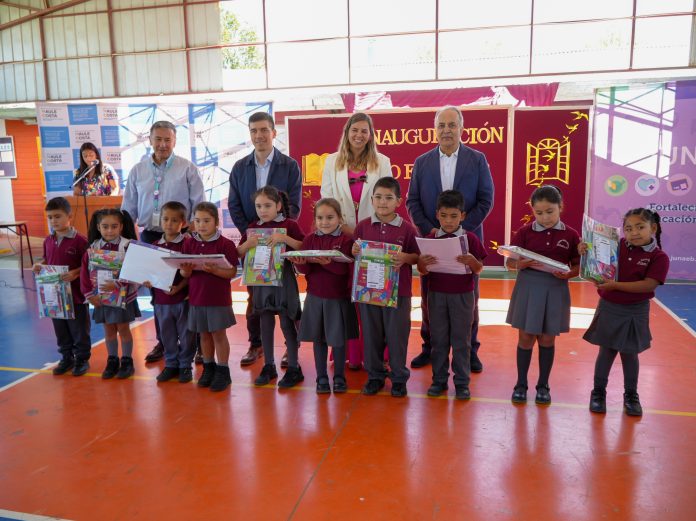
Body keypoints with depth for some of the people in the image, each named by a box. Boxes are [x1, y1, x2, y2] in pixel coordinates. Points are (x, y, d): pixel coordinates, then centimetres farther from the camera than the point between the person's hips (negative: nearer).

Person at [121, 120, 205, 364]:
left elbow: (199, 205, -4)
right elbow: (128, 207, 11)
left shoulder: (187, 169, -3)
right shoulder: (138, 171, 8)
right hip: (149, 236, 4)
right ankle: (163, 342, 23)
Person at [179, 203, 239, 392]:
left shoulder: (225, 244, -10)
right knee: (204, 334, 16)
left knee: (219, 334, 4)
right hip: (196, 297, 4)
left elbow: (232, 272, -13)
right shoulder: (189, 243, 3)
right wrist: (186, 270, -16)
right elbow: (184, 274, 6)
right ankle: (208, 367, 31)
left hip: (219, 298, -4)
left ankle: (223, 371, 16)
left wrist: (213, 269, -26)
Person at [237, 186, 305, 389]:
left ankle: (293, 368, 12)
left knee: (286, 323, 1)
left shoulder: (289, 225, -5)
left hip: (283, 277, -4)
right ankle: (268, 366, 24)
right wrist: (248, 243, -14)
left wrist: (285, 238, -25)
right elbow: (239, 253, 6)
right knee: (265, 323, 11)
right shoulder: (253, 228, 7)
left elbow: (304, 247, -13)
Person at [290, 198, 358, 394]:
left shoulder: (345, 240, -7)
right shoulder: (310, 239, 3)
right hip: (315, 297, 3)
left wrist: (326, 262, -34)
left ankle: (339, 377, 23)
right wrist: (300, 263, -25)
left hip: (339, 297, -2)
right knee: (318, 338, 9)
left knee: (338, 339, 6)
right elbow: (304, 269, -2)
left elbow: (344, 268, -17)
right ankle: (321, 377, 22)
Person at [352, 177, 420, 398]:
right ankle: (375, 375, 27)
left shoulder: (407, 228, -4)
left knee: (397, 335, 6)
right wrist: (355, 252, -11)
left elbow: (417, 256, 1)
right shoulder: (362, 226, 2)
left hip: (398, 290, -2)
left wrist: (406, 258, -19)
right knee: (371, 334, 12)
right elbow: (354, 255, 10)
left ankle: (399, 377, 23)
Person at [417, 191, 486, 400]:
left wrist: (471, 261, -23)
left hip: (462, 295, -2)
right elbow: (423, 272, 3)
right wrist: (422, 262, -18)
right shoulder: (430, 239, 1)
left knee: (461, 340, 5)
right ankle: (439, 380, 21)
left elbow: (479, 270, -2)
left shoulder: (470, 238, -3)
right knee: (438, 339, 9)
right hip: (436, 294, 2)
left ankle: (462, 382, 15)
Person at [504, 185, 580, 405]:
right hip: (528, 287, 0)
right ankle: (521, 384, 21)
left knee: (547, 339, 10)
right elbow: (510, 262, -4)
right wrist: (523, 263, -24)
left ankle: (543, 386, 24)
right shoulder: (524, 232, -3)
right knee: (525, 338, 7)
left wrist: (567, 274, -18)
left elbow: (578, 266, 3)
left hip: (555, 289, 1)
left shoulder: (571, 235, -1)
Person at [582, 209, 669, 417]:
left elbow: (648, 285, -21)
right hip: (609, 307, 2)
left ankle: (631, 395, 29)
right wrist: (585, 252, -15)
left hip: (635, 312, -1)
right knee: (606, 351, 9)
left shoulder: (659, 257, -12)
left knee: (629, 353, 11)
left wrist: (615, 285, -26)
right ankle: (598, 392, 22)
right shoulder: (616, 246, -4)